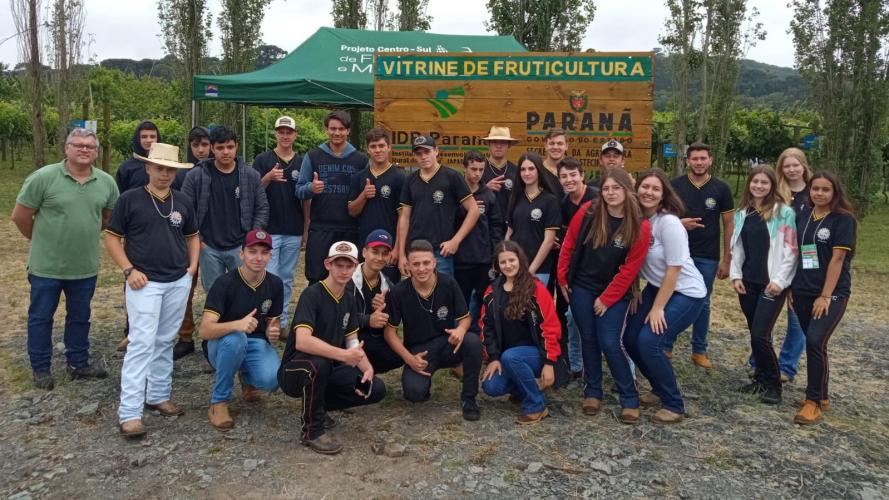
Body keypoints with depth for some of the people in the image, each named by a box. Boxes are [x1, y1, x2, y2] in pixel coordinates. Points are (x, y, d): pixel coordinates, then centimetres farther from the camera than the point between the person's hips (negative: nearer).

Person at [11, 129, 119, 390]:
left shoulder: (106, 182, -1)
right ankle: (40, 368, 28)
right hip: (46, 266, -3)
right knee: (40, 317, 12)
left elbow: (109, 216, 14)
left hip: (85, 267, 4)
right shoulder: (43, 177, -13)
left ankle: (78, 363, 34)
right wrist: (41, 239, 5)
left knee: (80, 317, 17)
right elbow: (20, 216, -6)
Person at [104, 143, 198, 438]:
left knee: (165, 341, 13)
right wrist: (129, 270, -11)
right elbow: (112, 237, -1)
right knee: (142, 343, -10)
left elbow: (192, 236, 19)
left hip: (179, 282, 4)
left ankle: (158, 395, 27)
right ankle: (129, 413, -6)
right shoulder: (130, 199, -4)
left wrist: (192, 266, 5)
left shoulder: (183, 202, 7)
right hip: (145, 283, -4)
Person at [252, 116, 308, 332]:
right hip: (269, 230, -3)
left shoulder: (302, 163, 9)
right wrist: (269, 178, -22)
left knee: (287, 280, 10)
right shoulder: (263, 160, 0)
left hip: (294, 233, 3)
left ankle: (282, 322, 19)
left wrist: (306, 230, 8)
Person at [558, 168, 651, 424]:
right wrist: (562, 278, 2)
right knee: (589, 340, 9)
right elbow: (569, 244, 2)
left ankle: (630, 400, 9)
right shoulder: (588, 212, -8)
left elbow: (630, 268, -11)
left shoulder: (641, 227, -13)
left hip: (615, 293, -2)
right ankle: (592, 392, 25)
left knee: (610, 343, -8)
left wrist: (606, 299, -10)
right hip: (580, 288, 3)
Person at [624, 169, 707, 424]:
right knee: (631, 340, 2)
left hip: (686, 293, -7)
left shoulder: (669, 223, -22)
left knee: (649, 342, -19)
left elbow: (674, 269, -21)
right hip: (655, 288, 7)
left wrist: (658, 308, -17)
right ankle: (660, 390, 25)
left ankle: (674, 405, 0)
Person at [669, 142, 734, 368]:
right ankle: (666, 346, 20)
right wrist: (678, 223, -19)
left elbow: (728, 225, 2)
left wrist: (726, 259, 0)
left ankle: (699, 350, 22)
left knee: (702, 304, 9)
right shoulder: (675, 185, -3)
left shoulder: (721, 189, -2)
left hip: (708, 257, 0)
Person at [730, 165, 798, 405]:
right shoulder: (742, 213, 10)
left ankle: (773, 384, 8)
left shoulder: (784, 212, -6)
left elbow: (790, 250, -9)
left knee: (761, 335, -10)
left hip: (772, 283, -5)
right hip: (747, 282, 5)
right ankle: (761, 378, 26)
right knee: (755, 334, 11)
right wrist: (735, 275, 4)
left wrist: (779, 280, -14)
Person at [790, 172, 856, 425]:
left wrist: (825, 296, -16)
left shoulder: (843, 219, -7)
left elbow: (837, 259, -12)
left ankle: (814, 401, -6)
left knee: (815, 341, -17)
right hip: (803, 292, 5)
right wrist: (792, 287, 10)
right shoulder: (803, 216, 8)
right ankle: (821, 395, 26)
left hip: (832, 293, -5)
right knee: (812, 343, 10)